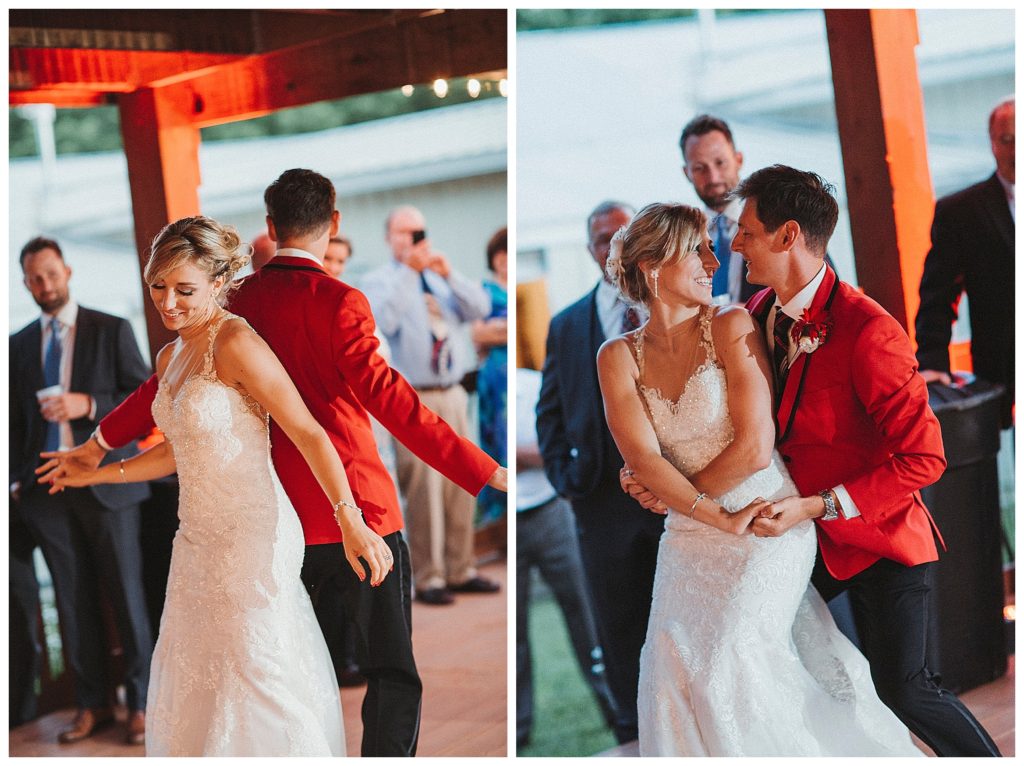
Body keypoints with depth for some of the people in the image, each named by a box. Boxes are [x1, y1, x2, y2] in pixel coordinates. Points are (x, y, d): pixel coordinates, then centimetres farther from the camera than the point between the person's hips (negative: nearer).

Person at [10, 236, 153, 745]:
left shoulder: (111, 331, 2)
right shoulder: (20, 344, 13)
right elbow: (16, 419, 15)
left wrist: (88, 405, -15)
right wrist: (14, 480, 5)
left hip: (105, 484, -3)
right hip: (47, 490, 3)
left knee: (126, 595, 0)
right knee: (73, 601, 5)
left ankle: (141, 703, 8)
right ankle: (92, 704, 13)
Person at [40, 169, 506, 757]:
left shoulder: (238, 303, 6)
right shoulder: (338, 302, -11)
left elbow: (172, 381, 16)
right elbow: (385, 396, -23)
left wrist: (100, 443, 32)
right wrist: (486, 473, -27)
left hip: (285, 520, 6)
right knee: (393, 674, -1)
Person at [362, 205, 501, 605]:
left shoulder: (440, 279, 17)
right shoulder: (379, 280, 1)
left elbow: (480, 308, 3)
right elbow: (382, 320, -19)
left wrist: (449, 274, -10)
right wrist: (408, 271, -21)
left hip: (453, 394, 6)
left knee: (460, 485, 6)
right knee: (424, 489, -9)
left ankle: (460, 570, 15)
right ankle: (429, 579, -3)